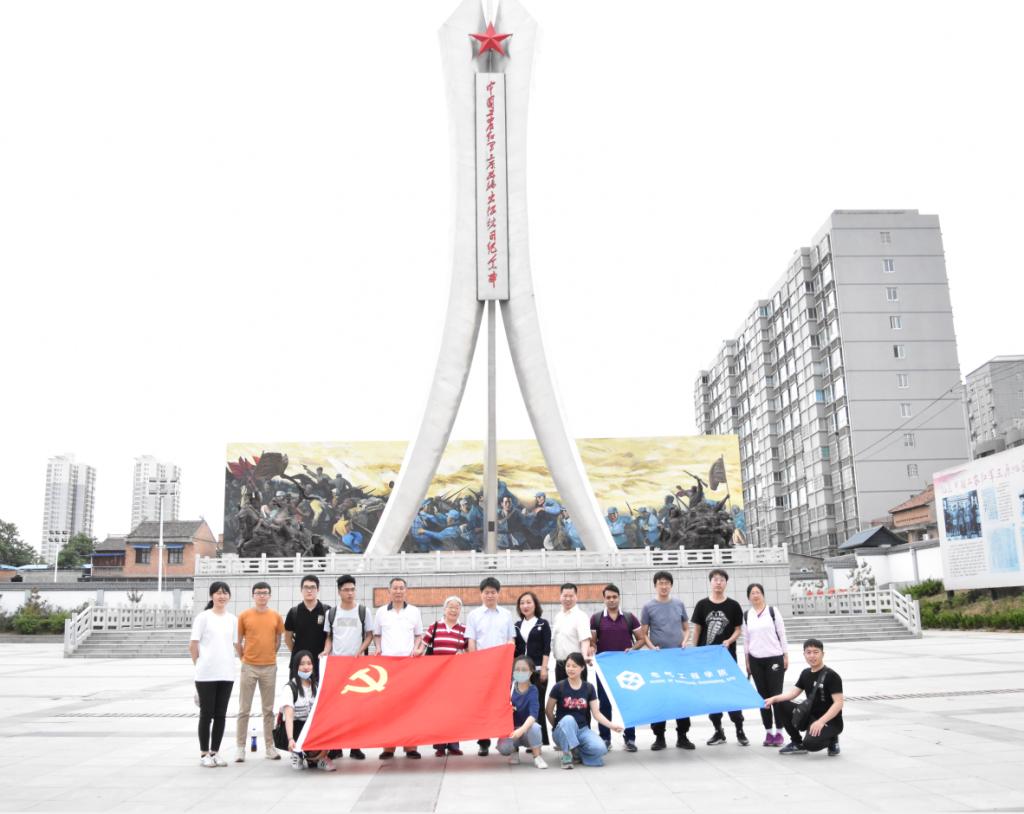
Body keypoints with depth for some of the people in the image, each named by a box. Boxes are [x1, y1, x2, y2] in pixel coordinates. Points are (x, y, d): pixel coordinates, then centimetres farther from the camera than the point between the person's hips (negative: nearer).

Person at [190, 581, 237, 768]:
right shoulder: (203, 617, -4)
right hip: (206, 674, -4)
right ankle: (204, 753, 13)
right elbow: (193, 645, -3)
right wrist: (199, 665, 1)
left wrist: (227, 663, 10)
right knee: (206, 714, 2)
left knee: (220, 715, 8)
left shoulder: (232, 619, 9)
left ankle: (215, 752, 18)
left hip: (226, 673, 4)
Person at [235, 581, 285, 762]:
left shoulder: (276, 616, 3)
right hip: (249, 667, -2)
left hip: (269, 667, 2)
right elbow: (238, 641, 5)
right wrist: (244, 658, 4)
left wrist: (269, 656, 8)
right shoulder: (244, 615, -2)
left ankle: (269, 747, 15)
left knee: (268, 709, 9)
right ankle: (240, 748, 10)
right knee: (244, 709, 3)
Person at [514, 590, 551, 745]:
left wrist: (544, 668, -12)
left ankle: (539, 739, 5)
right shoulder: (517, 625, 12)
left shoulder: (543, 624, 3)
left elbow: (547, 648, -3)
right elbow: (514, 649, 13)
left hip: (538, 670, -4)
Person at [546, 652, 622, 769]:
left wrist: (611, 725, -15)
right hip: (562, 733, -3)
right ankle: (567, 755, -17)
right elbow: (549, 711, 1)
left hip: (583, 729, 3)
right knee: (568, 719, -38)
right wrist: (559, 727, 6)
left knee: (600, 749, -26)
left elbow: (596, 713, -1)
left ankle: (576, 752, 4)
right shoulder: (559, 687, -8)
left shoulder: (589, 688, 1)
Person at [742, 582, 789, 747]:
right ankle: (768, 732, 12)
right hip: (756, 660, 3)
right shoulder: (746, 615, 5)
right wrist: (747, 661, 7)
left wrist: (786, 656, -4)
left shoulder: (773, 611, -2)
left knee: (776, 695, -1)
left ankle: (779, 732, 6)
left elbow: (782, 634, -1)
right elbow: (746, 639, 10)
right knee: (763, 696, 5)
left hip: (774, 658, -3)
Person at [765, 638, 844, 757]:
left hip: (830, 721, -7)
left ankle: (832, 740, 3)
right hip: (810, 716, 7)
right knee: (781, 704, -9)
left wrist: (821, 721, -31)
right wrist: (774, 699, -10)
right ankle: (797, 744, 5)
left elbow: (838, 703, -20)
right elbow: (793, 693, 7)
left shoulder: (831, 675, -14)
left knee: (810, 743, -33)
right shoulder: (806, 673, 7)